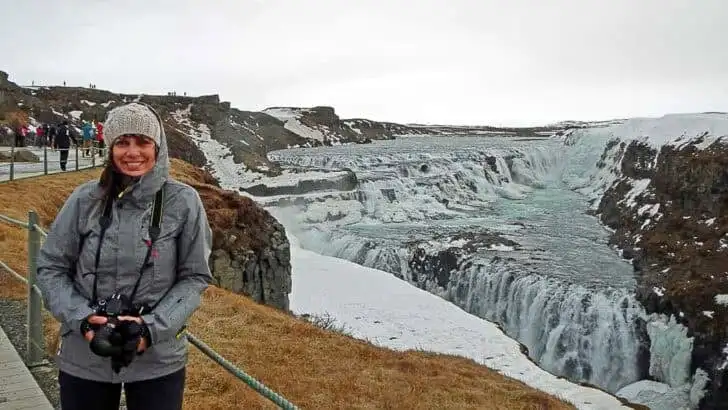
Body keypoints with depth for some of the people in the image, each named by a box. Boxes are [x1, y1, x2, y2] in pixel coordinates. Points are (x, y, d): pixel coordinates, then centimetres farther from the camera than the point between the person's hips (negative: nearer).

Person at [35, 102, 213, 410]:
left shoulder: (183, 202, -8)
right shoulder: (85, 199, -6)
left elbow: (195, 277, -4)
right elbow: (51, 268, 2)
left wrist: (152, 327, -15)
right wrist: (81, 318, -12)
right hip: (83, 359, 1)